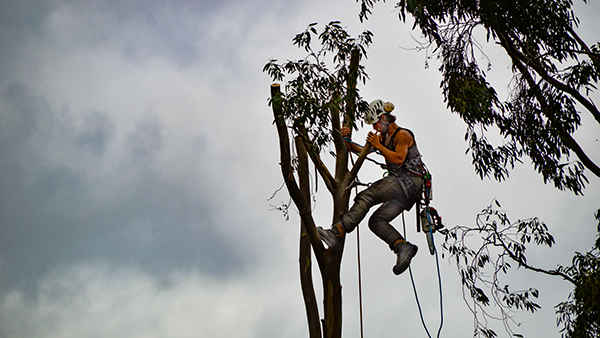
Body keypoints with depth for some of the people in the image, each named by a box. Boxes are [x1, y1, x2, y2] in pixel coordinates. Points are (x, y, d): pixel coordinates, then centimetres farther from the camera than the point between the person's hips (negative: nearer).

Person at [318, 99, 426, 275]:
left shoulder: (402, 135, -2)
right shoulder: (384, 137, 25)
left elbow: (399, 159, -18)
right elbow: (363, 151, 26)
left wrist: (378, 145, -13)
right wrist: (347, 141, 10)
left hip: (408, 181, -10)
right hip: (405, 191, 10)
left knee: (365, 198, -22)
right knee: (377, 221, -1)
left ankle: (337, 233, -31)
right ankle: (403, 247, -16)